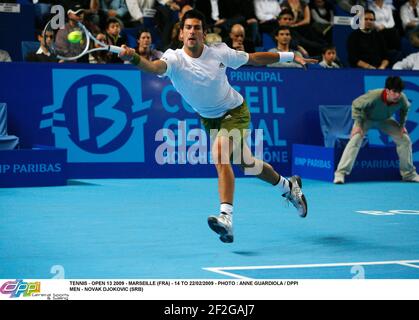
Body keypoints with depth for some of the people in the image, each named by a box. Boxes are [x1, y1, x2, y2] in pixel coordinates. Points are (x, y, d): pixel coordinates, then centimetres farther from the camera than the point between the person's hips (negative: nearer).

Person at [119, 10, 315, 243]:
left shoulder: (220, 53, -18)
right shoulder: (175, 59, -20)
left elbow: (254, 58, -1)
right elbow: (154, 67, -43)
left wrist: (291, 56, 3)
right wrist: (134, 58, -64)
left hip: (235, 112, -3)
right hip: (208, 119, 3)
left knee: (220, 154, -30)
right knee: (247, 165, 19)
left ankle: (226, 218, -35)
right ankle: (288, 186, 47)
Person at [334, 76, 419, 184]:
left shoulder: (402, 99, -29)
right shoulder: (374, 96, -42)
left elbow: (405, 109, -1)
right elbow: (356, 105, -25)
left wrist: (402, 125, -5)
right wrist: (358, 124, -27)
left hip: (384, 120, 5)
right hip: (366, 118, -4)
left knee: (405, 140, 2)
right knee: (355, 141, -27)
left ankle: (409, 173, 20)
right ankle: (340, 173, -24)